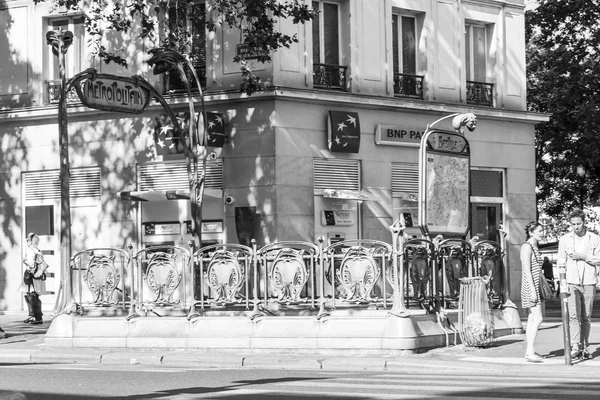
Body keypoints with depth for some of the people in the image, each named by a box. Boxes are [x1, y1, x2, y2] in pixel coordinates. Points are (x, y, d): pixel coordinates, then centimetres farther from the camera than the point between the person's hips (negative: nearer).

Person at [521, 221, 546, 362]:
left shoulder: (535, 247, 17)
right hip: (530, 286, -10)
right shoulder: (526, 247, -12)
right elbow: (527, 270, -18)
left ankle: (529, 351, 10)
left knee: (532, 319, 8)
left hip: (537, 286, 10)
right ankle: (530, 352, -14)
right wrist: (533, 290, -23)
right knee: (538, 318, -13)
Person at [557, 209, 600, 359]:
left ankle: (584, 348, 14)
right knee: (574, 315, -14)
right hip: (572, 283, -1)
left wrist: (583, 256, -12)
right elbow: (561, 262, 6)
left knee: (586, 317, 6)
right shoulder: (564, 239, 4)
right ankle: (575, 346, -22)